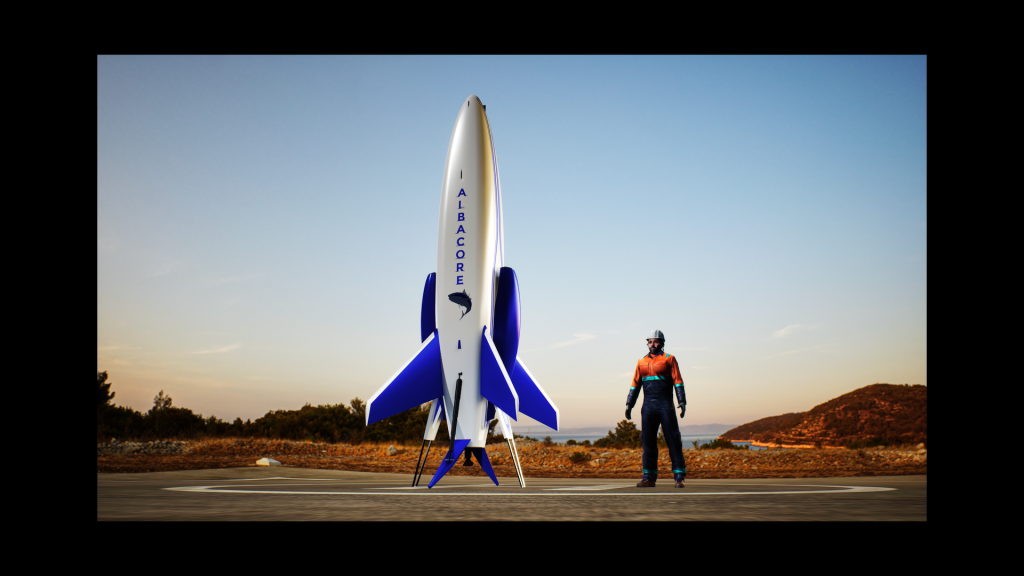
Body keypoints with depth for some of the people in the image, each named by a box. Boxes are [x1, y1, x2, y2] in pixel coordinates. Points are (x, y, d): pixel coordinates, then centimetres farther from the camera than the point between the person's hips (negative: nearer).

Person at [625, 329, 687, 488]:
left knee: (673, 441, -4)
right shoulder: (641, 362, 14)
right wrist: (629, 404, 10)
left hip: (665, 406, -4)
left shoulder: (669, 359, 3)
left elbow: (678, 381, -2)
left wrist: (682, 402, -10)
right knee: (648, 442, 4)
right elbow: (635, 384, 16)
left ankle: (679, 476, -1)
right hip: (648, 406, 4)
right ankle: (649, 478, 9)